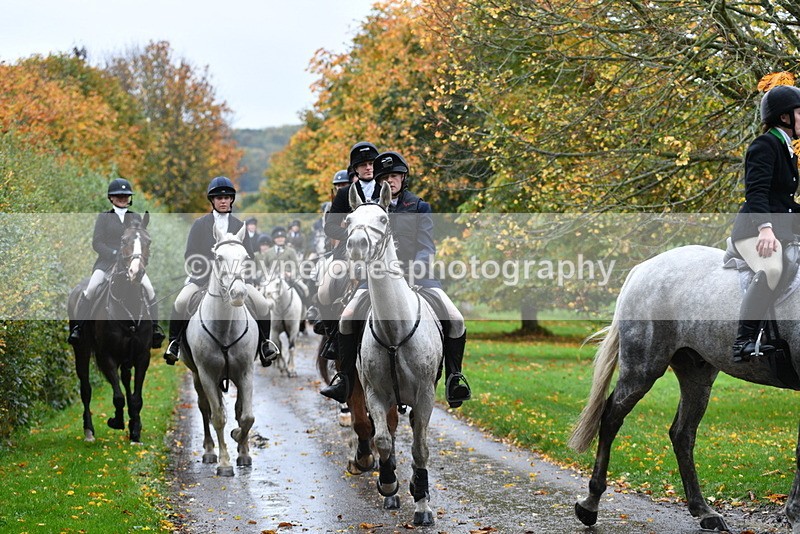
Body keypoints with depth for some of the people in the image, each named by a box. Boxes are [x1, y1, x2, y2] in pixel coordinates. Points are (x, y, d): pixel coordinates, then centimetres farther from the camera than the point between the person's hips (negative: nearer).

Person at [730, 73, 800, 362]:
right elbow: (756, 192, -20)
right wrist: (765, 228, -32)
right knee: (771, 269, -37)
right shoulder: (764, 145, -7)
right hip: (754, 230, -11)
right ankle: (744, 341, -40)